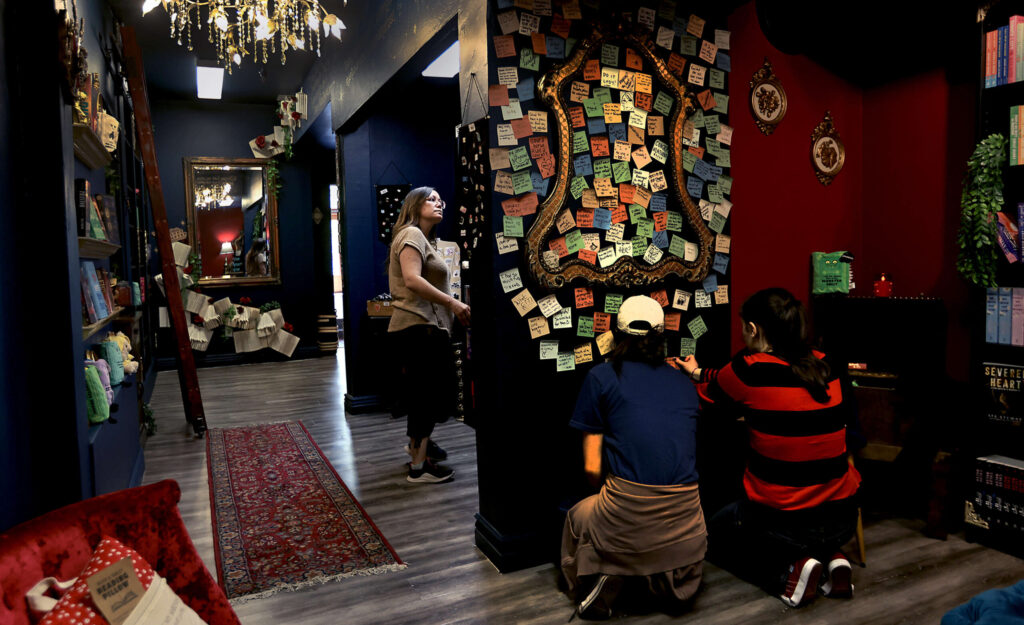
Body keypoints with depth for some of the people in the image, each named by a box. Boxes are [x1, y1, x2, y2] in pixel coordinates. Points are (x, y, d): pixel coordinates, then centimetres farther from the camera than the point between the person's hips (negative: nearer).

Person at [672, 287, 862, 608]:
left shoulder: (748, 370, -17)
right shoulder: (826, 367, 0)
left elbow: (713, 397, 4)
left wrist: (697, 375, 28)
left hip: (779, 518, -5)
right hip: (842, 518, 6)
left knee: (717, 531, 26)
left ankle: (789, 568, 1)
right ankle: (832, 557, 12)